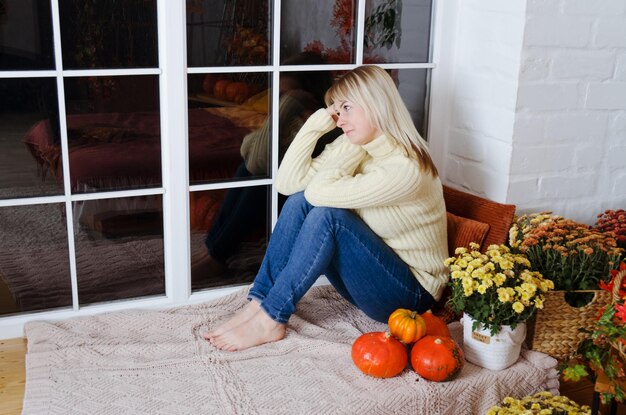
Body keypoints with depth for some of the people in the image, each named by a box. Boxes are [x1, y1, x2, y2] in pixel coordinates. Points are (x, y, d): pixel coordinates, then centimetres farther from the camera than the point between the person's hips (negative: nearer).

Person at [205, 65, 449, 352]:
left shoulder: (406, 167, -24)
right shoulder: (355, 147, 1)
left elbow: (320, 191, -30)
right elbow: (287, 183, -9)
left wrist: (355, 148, -16)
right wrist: (317, 124, -11)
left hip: (411, 293, -7)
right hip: (367, 274, 7)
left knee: (327, 215, -29)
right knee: (299, 201, -13)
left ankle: (270, 320, -20)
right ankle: (258, 304, -14)